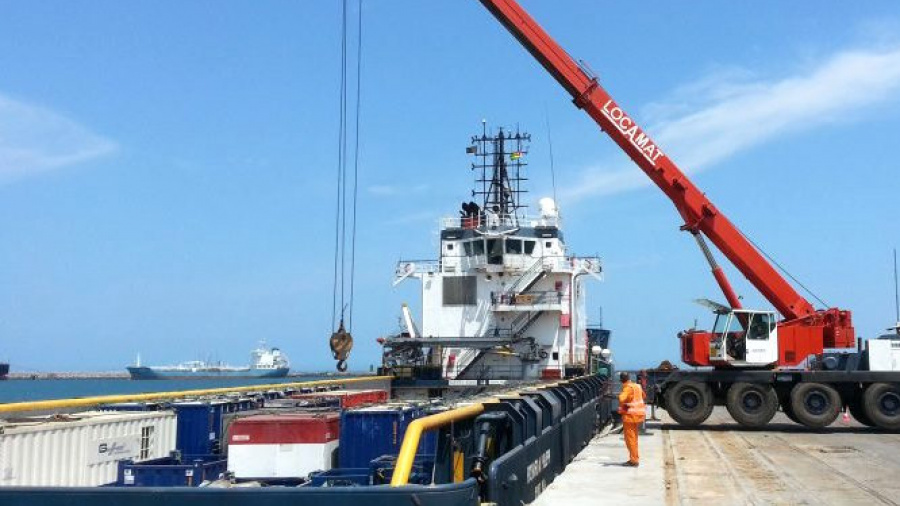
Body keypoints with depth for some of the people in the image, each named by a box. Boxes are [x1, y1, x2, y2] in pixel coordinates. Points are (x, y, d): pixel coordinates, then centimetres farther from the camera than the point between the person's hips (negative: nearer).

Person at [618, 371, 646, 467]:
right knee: (634, 437, 18)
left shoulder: (628, 388, -17)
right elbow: (643, 395, 29)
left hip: (630, 415, -9)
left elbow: (622, 398, -34)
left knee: (630, 438, -2)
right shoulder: (637, 386, 9)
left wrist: (622, 405, -15)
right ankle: (634, 458, 26)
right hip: (638, 413, 9)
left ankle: (634, 460, -2)